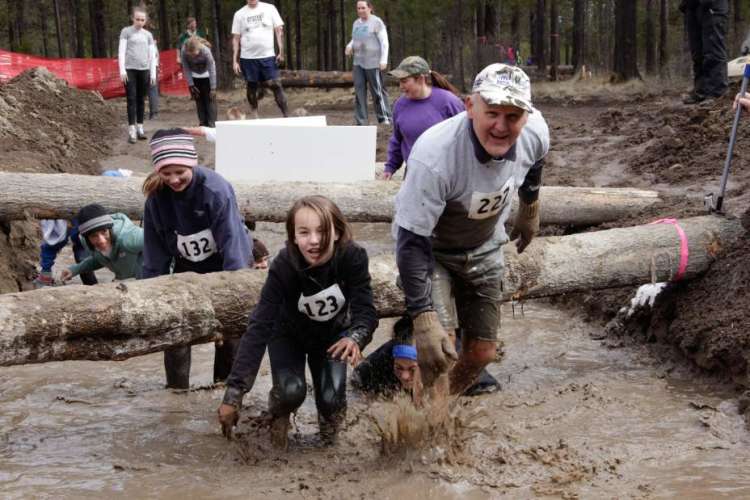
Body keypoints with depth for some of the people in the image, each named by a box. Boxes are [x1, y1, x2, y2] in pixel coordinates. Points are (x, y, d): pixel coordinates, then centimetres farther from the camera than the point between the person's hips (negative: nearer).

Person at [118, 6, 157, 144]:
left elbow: (152, 56, 13)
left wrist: (153, 73, 6)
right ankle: (132, 131, -11)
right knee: (132, 99, -8)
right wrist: (122, 70, -11)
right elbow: (121, 51, -2)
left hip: (144, 70, 3)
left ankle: (140, 128, 11)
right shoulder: (126, 31, 4)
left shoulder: (148, 35, 14)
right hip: (130, 70, -3)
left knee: (141, 100, 5)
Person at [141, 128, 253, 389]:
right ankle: (177, 389, 11)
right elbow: (154, 252, -10)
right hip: (186, 267, 3)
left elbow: (232, 241, -31)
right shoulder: (157, 197, -19)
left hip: (224, 263, -3)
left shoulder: (216, 189, -32)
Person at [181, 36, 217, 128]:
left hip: (207, 76, -3)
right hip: (194, 77, 3)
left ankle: (212, 124, -4)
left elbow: (212, 69, -24)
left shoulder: (205, 51, -33)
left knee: (210, 99, -7)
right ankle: (203, 124, 9)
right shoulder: (184, 51, -26)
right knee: (198, 100, 2)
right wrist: (190, 85, -14)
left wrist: (213, 88, -21)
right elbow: (186, 69, -14)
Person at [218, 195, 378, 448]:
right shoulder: (283, 266, -33)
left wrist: (355, 338, -55)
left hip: (332, 334, 1)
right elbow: (259, 326, -35)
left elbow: (365, 311, -29)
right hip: (289, 334, -1)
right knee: (291, 391, -25)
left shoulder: (353, 257, -30)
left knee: (331, 399, -17)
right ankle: (280, 415, 12)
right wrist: (234, 393, -40)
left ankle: (330, 413, 22)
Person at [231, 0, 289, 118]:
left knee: (275, 84, -8)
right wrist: (235, 61, 1)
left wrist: (281, 52, -7)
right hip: (248, 57, 1)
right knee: (251, 86, 8)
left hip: (268, 56, -1)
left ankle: (286, 115, -6)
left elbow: (279, 31, 2)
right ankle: (254, 117, 17)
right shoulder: (239, 14, 5)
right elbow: (236, 39, 6)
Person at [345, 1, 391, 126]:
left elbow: (384, 42, -11)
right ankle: (361, 121, 1)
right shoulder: (356, 23, 13)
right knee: (359, 91, 0)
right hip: (358, 63, 6)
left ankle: (385, 118, 13)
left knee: (377, 91, 0)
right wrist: (349, 46, 2)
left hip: (373, 63, -6)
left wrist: (384, 60, -19)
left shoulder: (376, 22, -8)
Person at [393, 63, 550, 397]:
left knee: (481, 353, 9)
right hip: (430, 248, -5)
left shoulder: (536, 132, -23)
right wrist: (423, 318, -38)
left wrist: (530, 210, 21)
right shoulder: (434, 156, -39)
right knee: (439, 348, -23)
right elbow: (412, 242, -34)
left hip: (484, 248, 5)